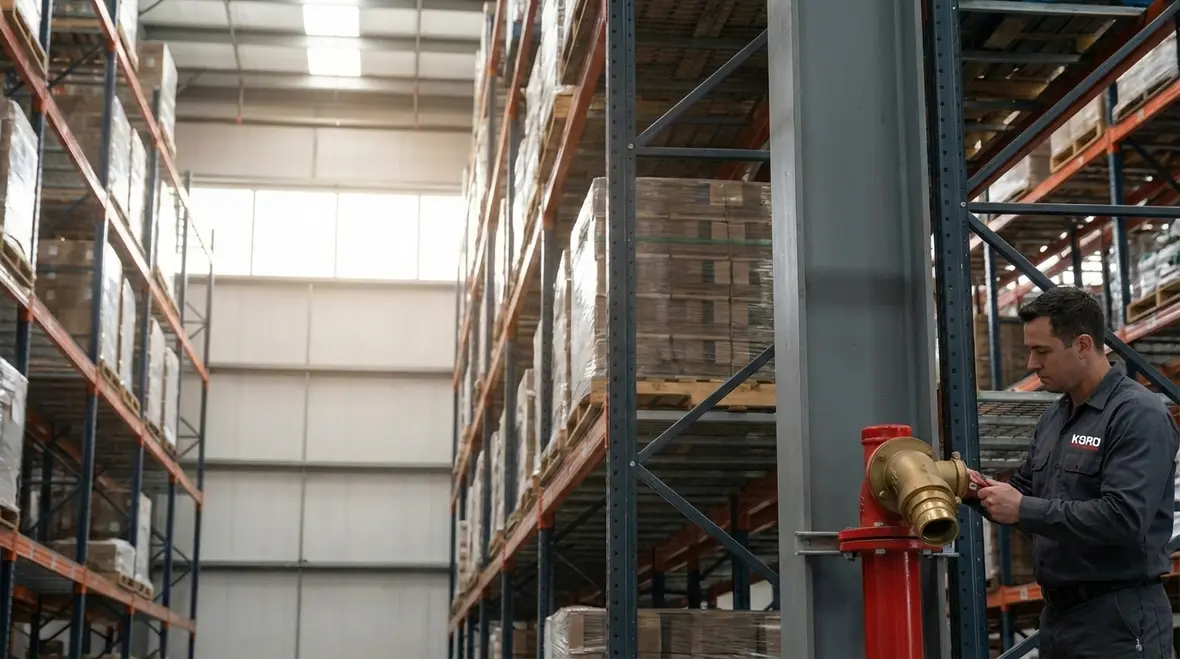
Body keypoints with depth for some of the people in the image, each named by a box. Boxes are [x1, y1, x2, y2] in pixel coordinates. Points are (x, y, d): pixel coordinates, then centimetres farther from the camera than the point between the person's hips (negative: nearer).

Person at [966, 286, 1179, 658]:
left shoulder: (1138, 415, -14)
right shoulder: (1054, 417, 12)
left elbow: (1124, 517, -25)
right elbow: (1023, 493, 21)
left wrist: (1024, 510, -22)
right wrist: (983, 490, -1)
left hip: (1119, 619, -8)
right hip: (1058, 613, 8)